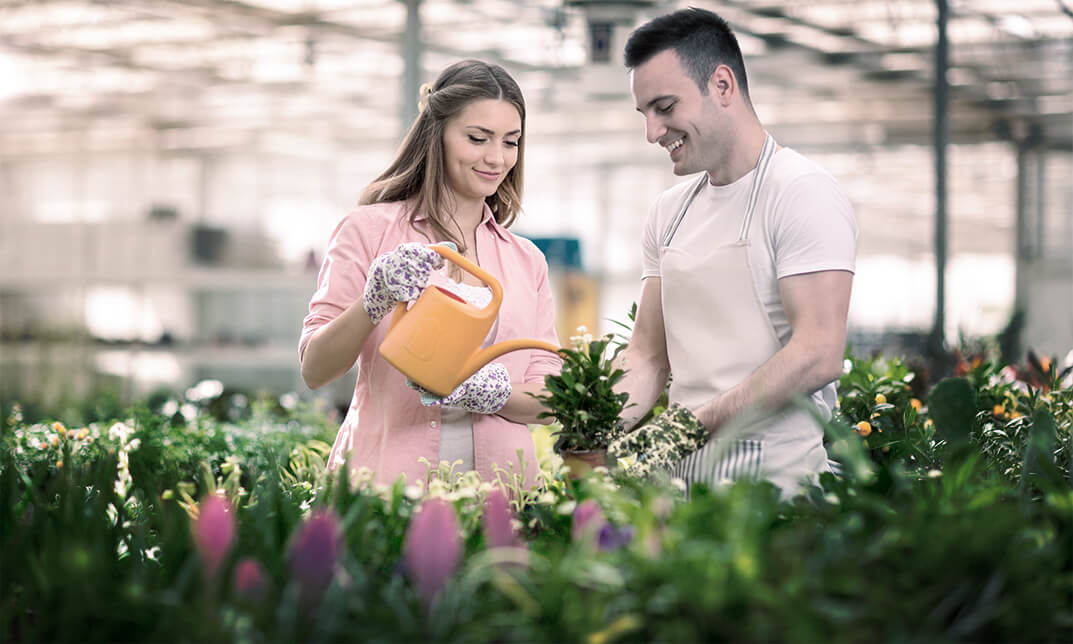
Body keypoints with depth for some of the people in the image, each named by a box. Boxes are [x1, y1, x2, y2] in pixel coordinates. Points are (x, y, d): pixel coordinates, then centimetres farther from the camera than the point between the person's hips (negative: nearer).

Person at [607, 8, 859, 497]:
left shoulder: (804, 194, -6)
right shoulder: (669, 213, 17)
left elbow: (818, 356, -15)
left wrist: (691, 425, -20)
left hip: (774, 476, -6)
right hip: (683, 475, 6)